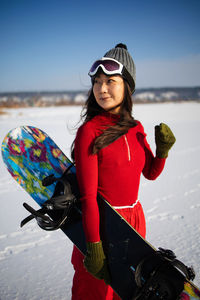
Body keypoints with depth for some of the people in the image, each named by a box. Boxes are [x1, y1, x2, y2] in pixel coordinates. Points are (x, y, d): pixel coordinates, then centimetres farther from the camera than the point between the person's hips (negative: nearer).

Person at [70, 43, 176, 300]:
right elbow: (88, 195, -19)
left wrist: (163, 149, -7)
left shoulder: (135, 129, 1)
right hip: (101, 221, -5)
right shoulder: (89, 132, -17)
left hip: (135, 218, 6)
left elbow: (151, 173, 11)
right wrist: (94, 247, -19)